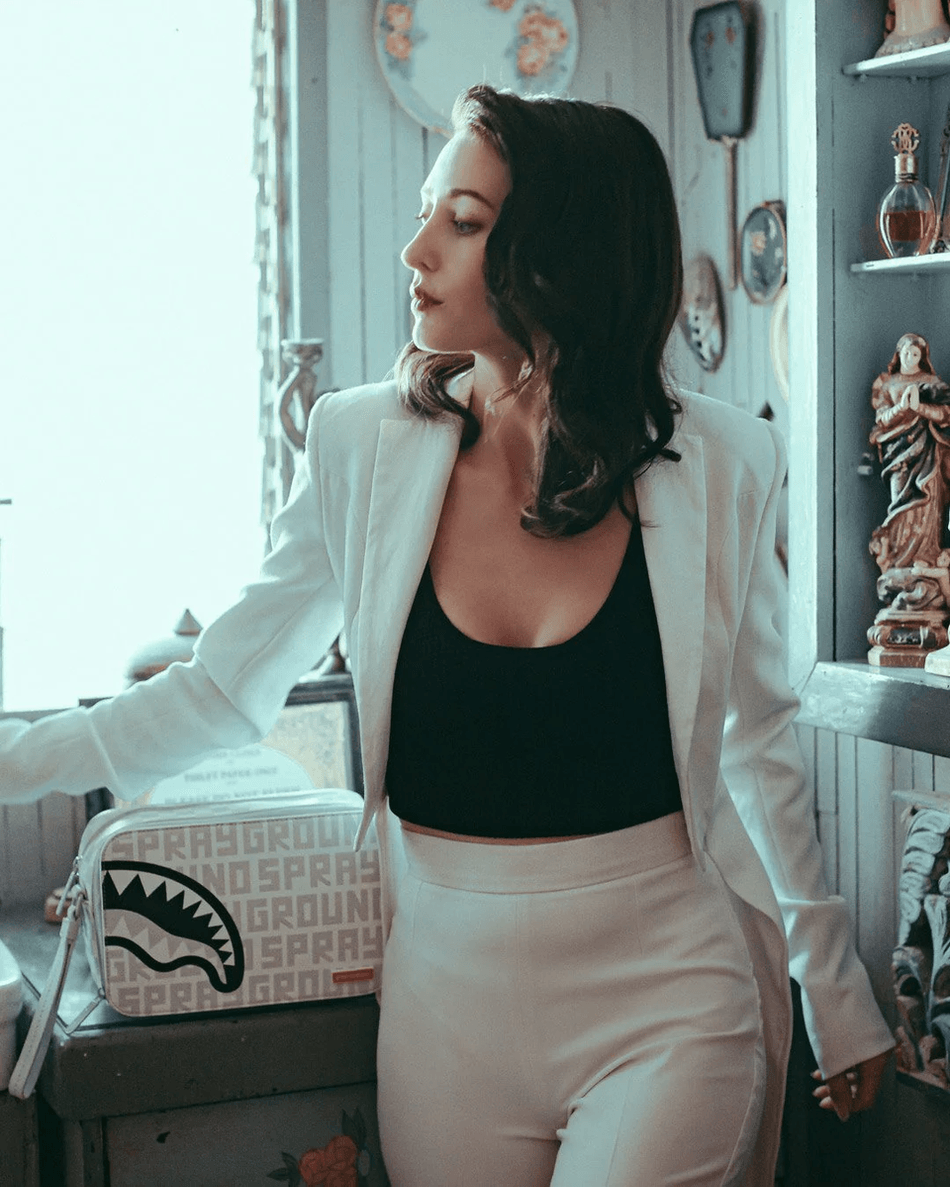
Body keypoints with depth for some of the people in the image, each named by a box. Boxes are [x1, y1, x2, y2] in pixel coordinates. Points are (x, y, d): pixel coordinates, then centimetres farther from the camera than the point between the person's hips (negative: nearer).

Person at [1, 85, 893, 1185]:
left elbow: (756, 734, 5)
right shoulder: (366, 447, -5)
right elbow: (219, 691, 4)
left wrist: (836, 995, 12)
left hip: (666, 990, -1)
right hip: (449, 982, 2)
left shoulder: (717, 465, -7)